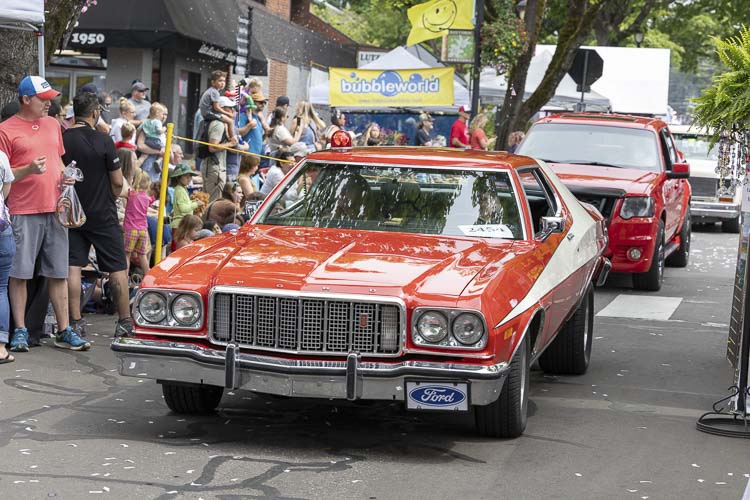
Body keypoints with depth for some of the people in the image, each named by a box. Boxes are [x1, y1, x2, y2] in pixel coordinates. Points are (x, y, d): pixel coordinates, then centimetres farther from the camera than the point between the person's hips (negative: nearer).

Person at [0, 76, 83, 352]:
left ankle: (64, 331, 13)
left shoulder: (53, 125, 14)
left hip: (55, 210, 5)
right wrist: (28, 169, -21)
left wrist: (65, 176, 6)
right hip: (23, 212, -5)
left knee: (58, 273, 7)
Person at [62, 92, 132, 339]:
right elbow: (117, 182, -9)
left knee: (72, 267, 4)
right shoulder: (103, 140, -13)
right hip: (103, 215, -3)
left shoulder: (62, 139, -3)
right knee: (117, 268, 5)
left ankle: (75, 322, 1)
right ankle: (124, 323, 8)